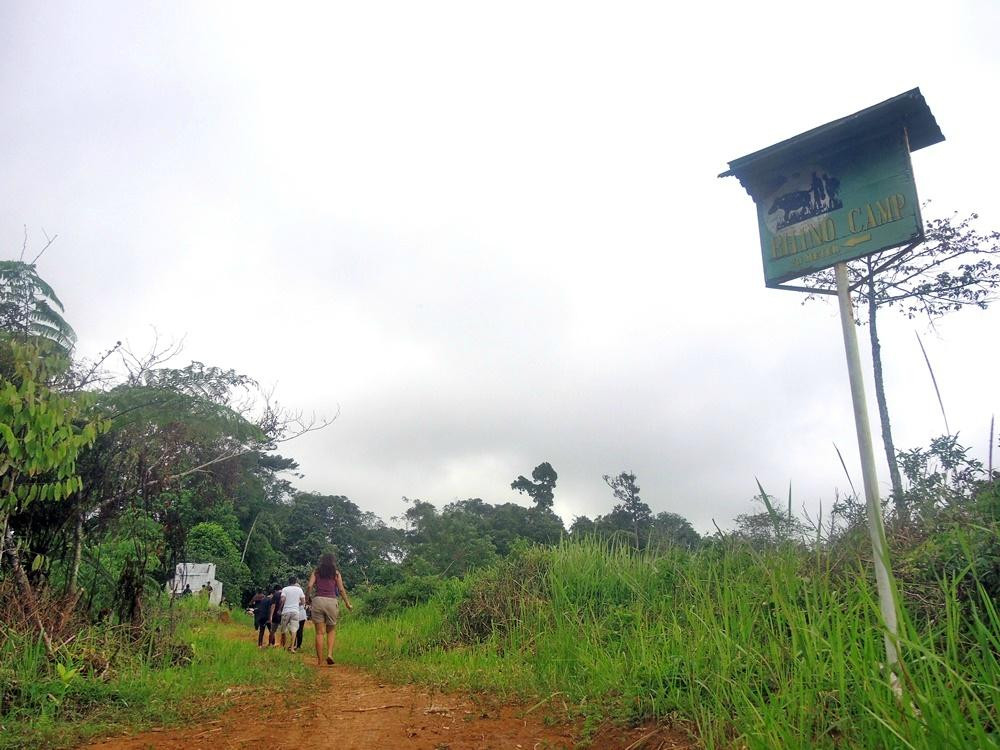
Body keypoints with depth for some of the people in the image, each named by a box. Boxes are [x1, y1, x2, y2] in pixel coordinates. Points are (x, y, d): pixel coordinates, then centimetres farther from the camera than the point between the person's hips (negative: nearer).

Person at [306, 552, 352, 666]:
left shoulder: (316, 571, 11)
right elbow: (341, 589, 3)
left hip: (318, 600, 1)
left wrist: (308, 598, 14)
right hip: (331, 601, -1)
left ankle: (320, 660, 3)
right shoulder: (336, 573, 9)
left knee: (319, 632, 4)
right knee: (331, 630, 15)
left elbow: (309, 586, -1)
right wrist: (347, 603, 10)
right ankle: (330, 653, -4)